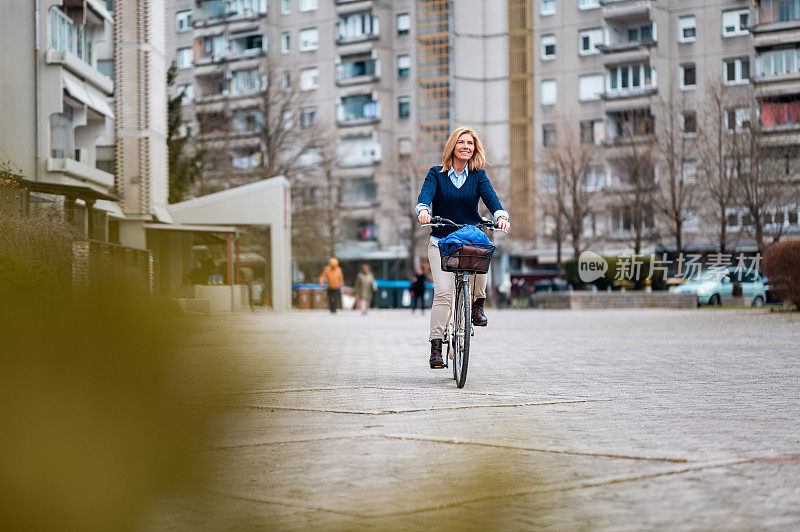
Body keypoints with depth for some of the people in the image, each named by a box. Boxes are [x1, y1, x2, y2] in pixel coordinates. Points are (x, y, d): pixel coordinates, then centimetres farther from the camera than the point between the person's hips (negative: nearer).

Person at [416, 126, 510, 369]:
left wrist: (501, 216, -33)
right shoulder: (436, 173, 2)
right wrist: (423, 210, -39)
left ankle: (478, 304, -7)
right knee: (442, 292, -16)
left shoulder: (478, 175, 6)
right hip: (441, 241, -1)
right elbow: (426, 194, -15)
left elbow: (490, 197, -11)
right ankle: (436, 345, -11)